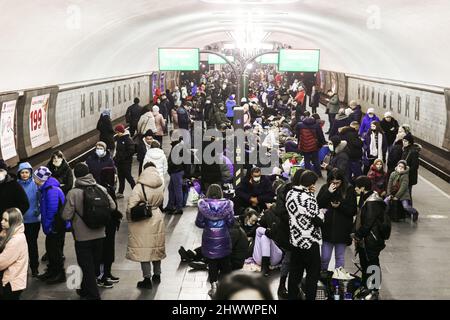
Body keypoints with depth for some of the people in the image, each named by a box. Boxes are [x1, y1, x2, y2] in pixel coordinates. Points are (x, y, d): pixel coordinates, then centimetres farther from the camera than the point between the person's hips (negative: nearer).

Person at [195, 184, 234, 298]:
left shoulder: (203, 205, -9)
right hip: (223, 239, 1)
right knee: (225, 263, 14)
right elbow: (231, 222, -5)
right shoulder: (226, 204, -8)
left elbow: (198, 222, -5)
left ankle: (214, 285, 10)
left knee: (212, 263, 10)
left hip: (209, 239, 0)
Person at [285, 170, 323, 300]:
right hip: (309, 241, -7)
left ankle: (292, 296, 25)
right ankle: (310, 297, 10)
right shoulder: (308, 198, -23)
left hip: (294, 239, 7)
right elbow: (317, 220, -21)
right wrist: (322, 214, 1)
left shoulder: (290, 194, -1)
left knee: (295, 272, 16)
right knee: (313, 274, 7)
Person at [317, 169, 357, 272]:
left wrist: (340, 206, -19)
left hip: (342, 230, -1)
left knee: (340, 257, 12)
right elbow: (318, 205, -7)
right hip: (327, 228, 1)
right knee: (325, 257, 6)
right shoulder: (325, 188, 1)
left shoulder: (349, 190, -4)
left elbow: (353, 211, -4)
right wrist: (328, 193, -15)